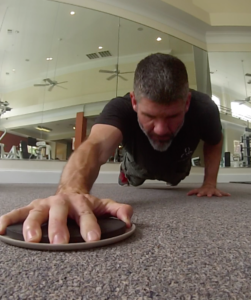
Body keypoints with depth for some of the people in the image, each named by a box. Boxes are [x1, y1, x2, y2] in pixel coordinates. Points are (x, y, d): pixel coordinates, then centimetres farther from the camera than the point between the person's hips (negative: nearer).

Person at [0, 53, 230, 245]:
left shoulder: (203, 108, -37)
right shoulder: (121, 108, -45)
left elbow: (215, 142, -13)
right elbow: (96, 146, -66)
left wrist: (210, 182, -22)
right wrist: (73, 191, -87)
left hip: (176, 169, 3)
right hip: (139, 166, -2)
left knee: (175, 179, 34)